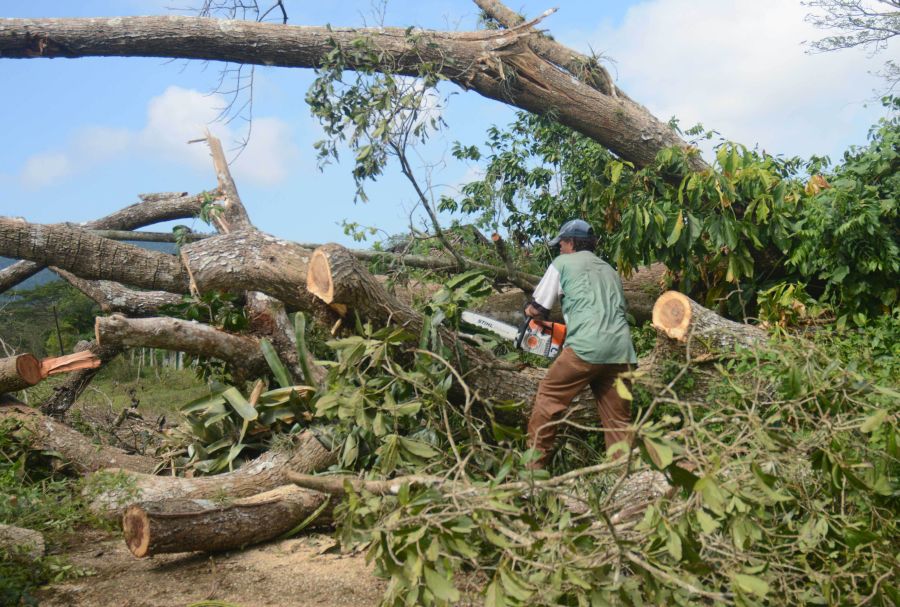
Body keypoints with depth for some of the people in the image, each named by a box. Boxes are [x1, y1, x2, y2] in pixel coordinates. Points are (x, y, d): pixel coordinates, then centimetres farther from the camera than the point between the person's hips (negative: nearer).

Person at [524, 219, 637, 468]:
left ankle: (533, 465, 10)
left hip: (587, 347, -5)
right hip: (621, 350, 5)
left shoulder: (563, 263, 12)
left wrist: (530, 311, 35)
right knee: (619, 421, 11)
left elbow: (537, 309, 12)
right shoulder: (610, 270, 28)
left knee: (549, 398, 9)